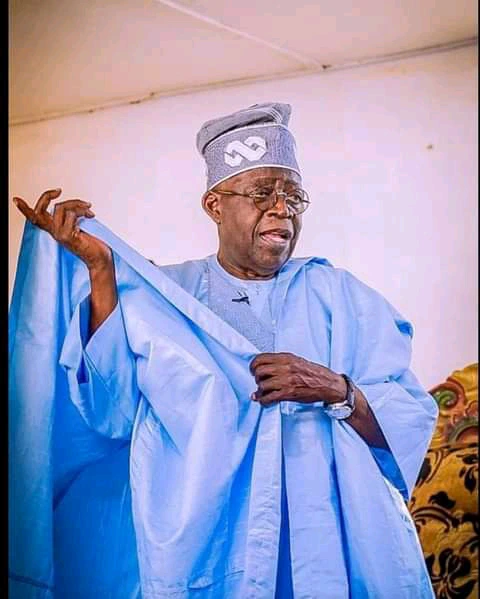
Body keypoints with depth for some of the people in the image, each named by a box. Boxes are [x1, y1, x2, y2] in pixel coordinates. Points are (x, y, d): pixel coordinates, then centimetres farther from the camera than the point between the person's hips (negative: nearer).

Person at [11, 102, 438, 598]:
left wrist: (334, 389, -21)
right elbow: (111, 412, -11)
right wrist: (100, 269, -14)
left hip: (331, 548, 1)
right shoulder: (159, 296, 2)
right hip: (200, 553, -1)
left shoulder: (336, 293, 3)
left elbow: (412, 421, -2)